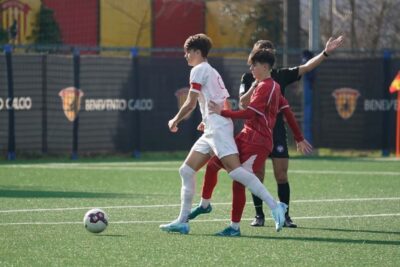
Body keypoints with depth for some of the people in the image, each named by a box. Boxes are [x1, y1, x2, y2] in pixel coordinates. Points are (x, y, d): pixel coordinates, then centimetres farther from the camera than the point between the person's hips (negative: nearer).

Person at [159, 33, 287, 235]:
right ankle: (182, 221, 9)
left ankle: (274, 206, -25)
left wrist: (175, 120, 7)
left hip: (218, 128, -10)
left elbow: (190, 103, -6)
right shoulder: (210, 71, 24)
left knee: (235, 170, -21)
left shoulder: (199, 70, -4)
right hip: (212, 131, 10)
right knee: (186, 171, 9)